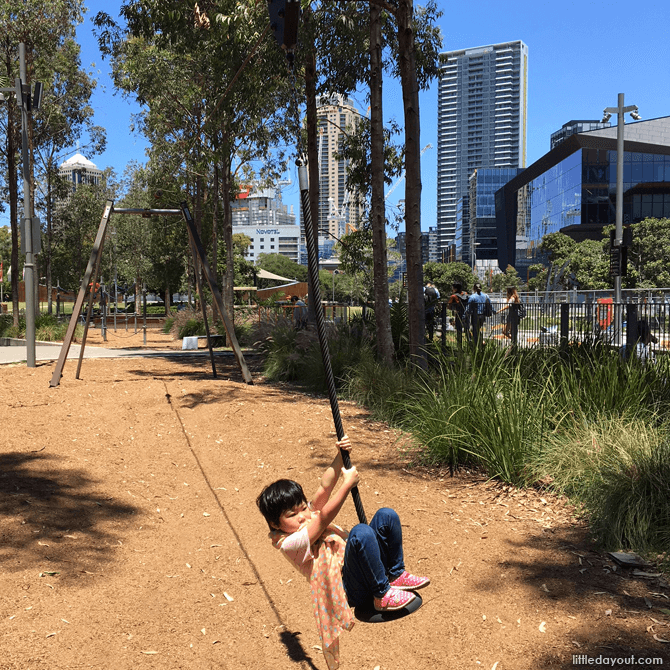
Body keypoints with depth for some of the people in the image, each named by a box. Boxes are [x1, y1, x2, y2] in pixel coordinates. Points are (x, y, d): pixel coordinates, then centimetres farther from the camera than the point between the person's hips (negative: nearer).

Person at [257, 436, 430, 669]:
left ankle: (395, 575, 5)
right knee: (361, 532, -35)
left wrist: (340, 456, -11)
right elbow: (325, 518, -21)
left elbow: (324, 488, 2)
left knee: (386, 515, -5)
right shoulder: (289, 543, -13)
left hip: (363, 569, 9)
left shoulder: (309, 517, 12)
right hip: (353, 591, -9)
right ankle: (382, 594, -21)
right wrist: (348, 483, -17)